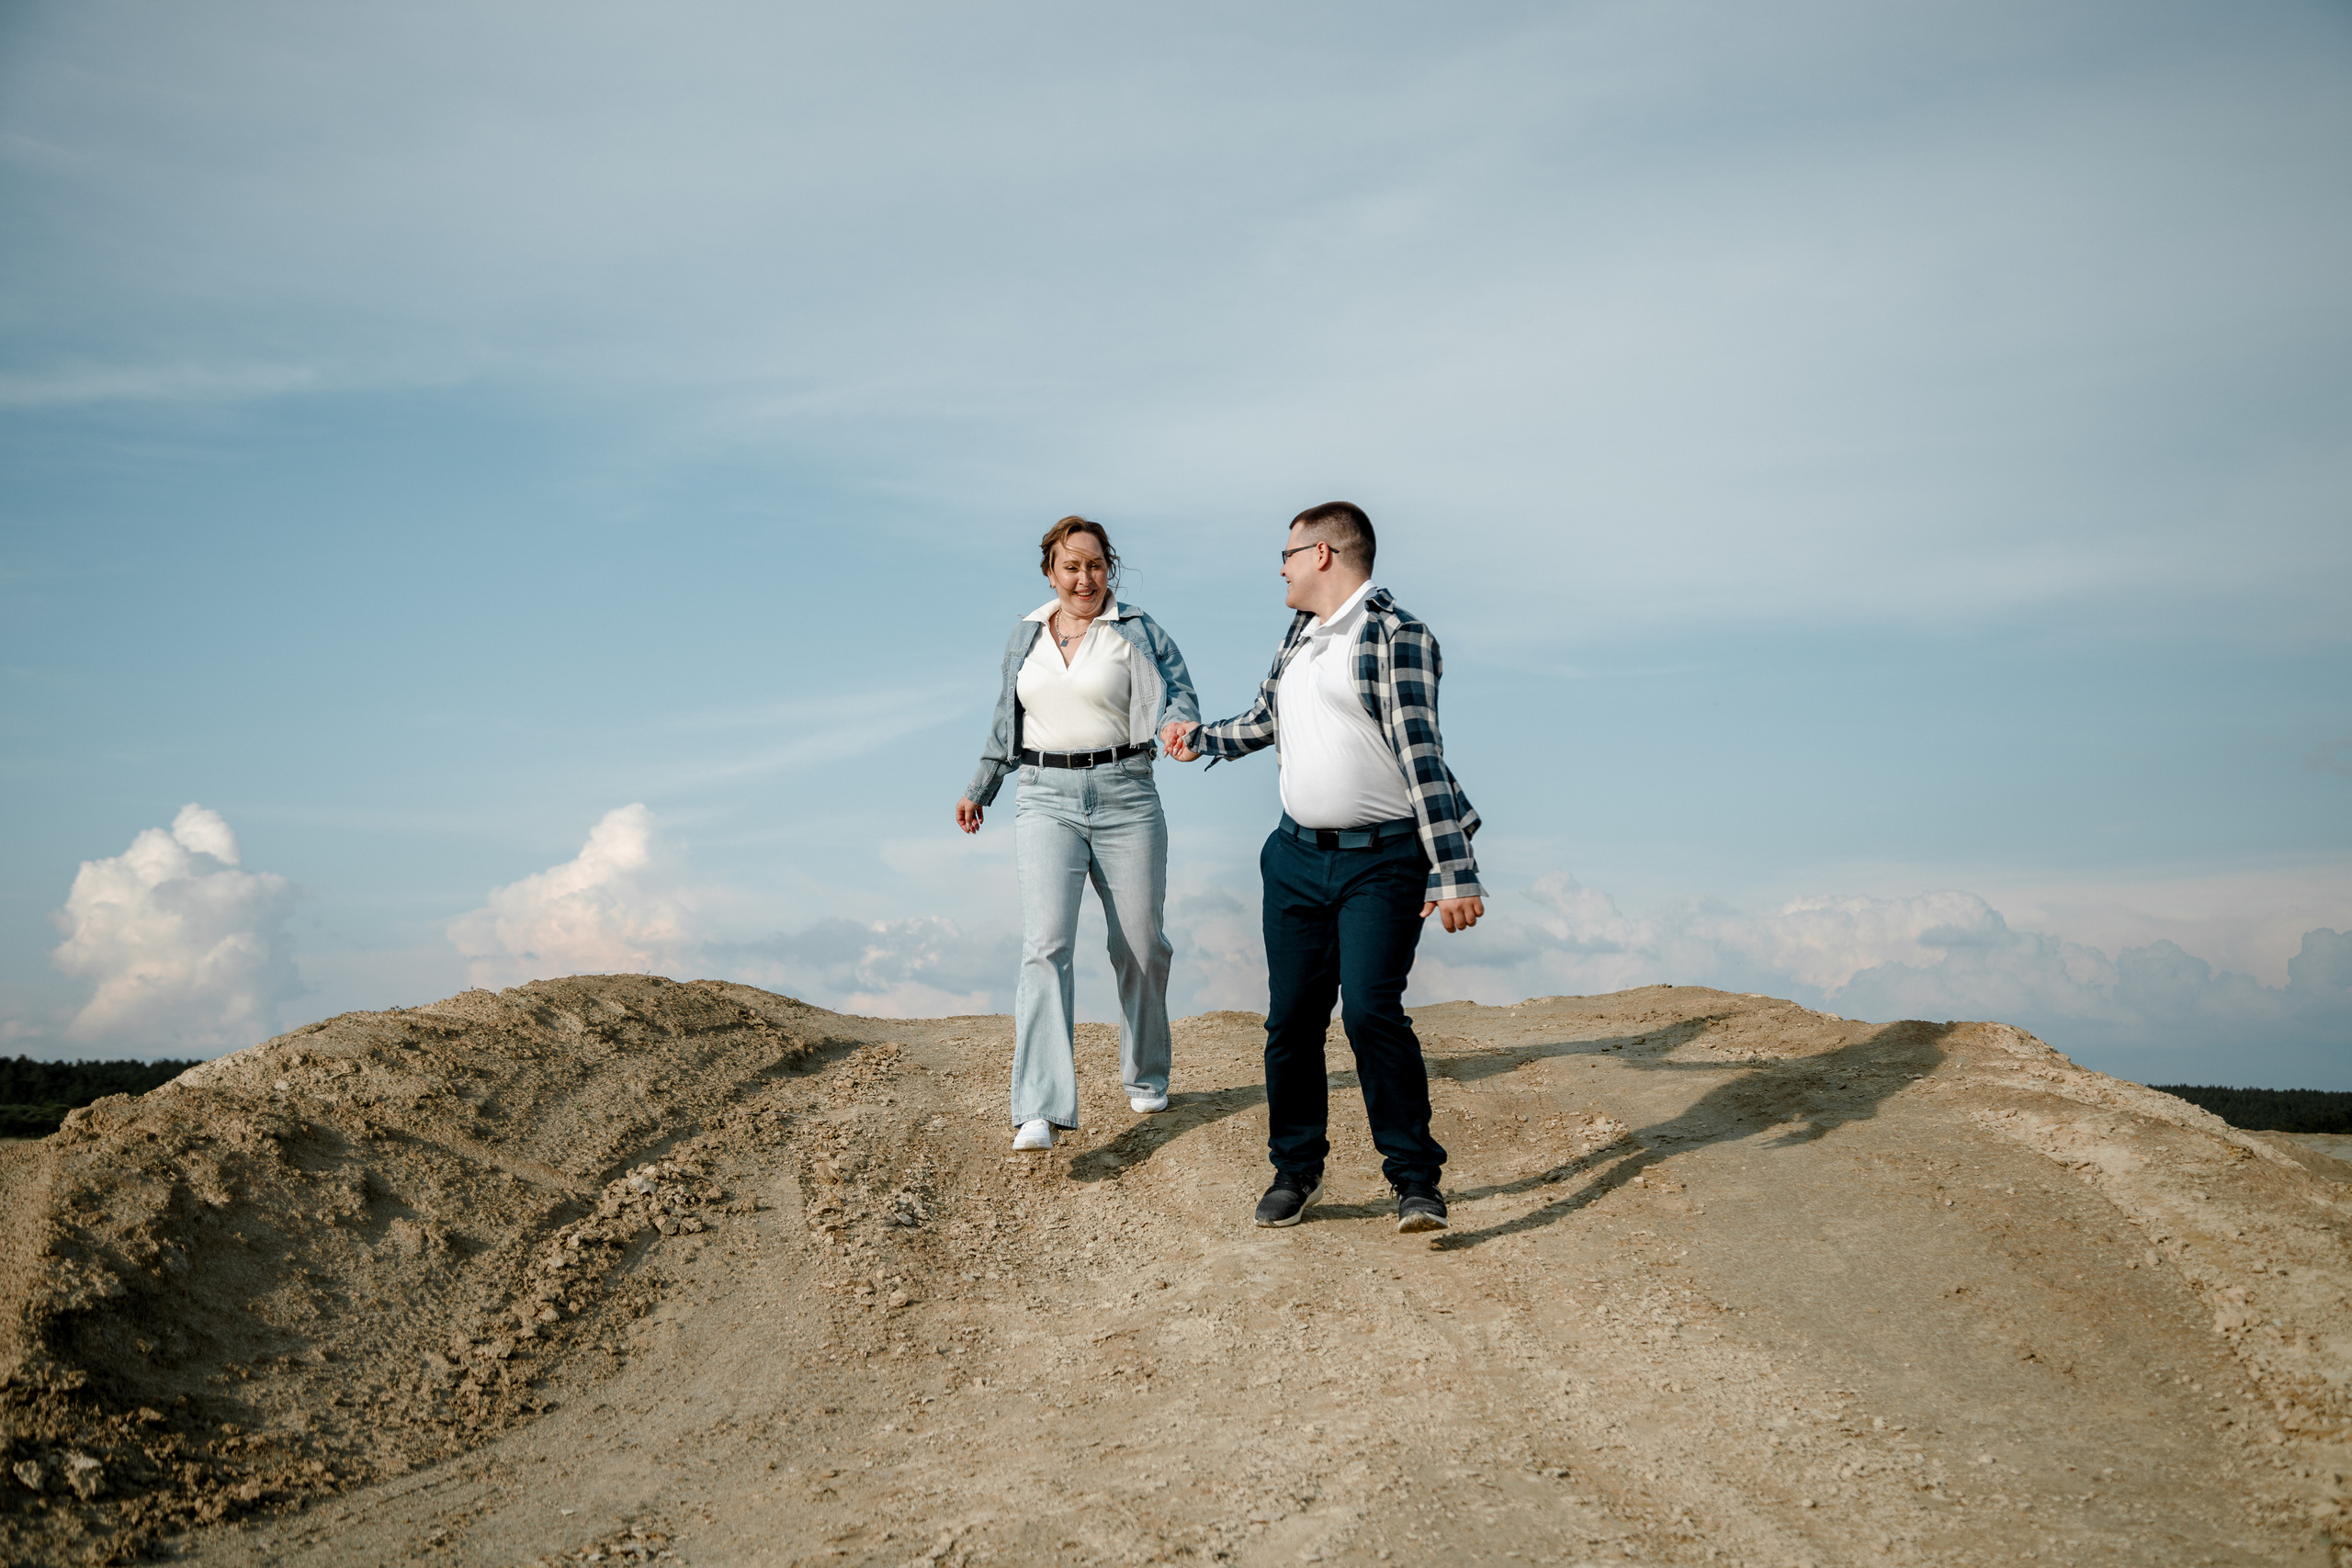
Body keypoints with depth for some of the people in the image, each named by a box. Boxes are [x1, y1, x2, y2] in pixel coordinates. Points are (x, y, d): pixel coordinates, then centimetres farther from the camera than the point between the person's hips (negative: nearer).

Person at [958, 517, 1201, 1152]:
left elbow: (1176, 693, -9)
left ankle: (1146, 1077, 31)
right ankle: (1039, 1111, -21)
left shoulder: (1136, 631, 2)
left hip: (1125, 796, -1)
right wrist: (981, 789, 27)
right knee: (1045, 944, -14)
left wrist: (1180, 724, -32)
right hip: (1046, 798, 1)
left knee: (1140, 946, 6)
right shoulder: (1025, 636, 13)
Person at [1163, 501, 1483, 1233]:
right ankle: (1295, 1169, 20)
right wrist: (1199, 739, 41)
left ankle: (1415, 1178, -3)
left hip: (1381, 863, -7)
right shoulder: (1299, 634, 13)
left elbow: (1421, 755, -18)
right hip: (1297, 857, 7)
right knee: (1292, 1017, 6)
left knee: (1371, 1010, -16)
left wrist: (1454, 874, -22)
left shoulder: (1395, 635, -11)